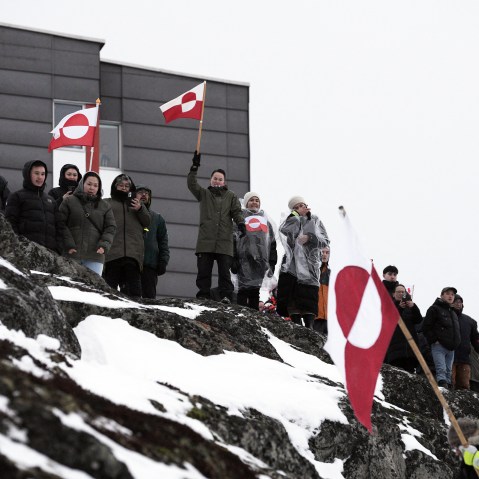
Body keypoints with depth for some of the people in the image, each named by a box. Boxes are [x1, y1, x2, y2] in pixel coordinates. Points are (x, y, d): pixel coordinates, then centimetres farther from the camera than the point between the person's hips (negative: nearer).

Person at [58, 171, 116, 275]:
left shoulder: (105, 206, 17)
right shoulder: (69, 201, 8)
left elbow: (111, 228, 11)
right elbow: (61, 224, 0)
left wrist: (104, 245, -8)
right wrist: (69, 245, -11)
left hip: (95, 255, 2)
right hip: (71, 254, -2)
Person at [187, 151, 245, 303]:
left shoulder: (231, 196, 15)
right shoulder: (204, 194, 16)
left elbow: (237, 212, 6)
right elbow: (191, 184, 2)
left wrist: (241, 224, -13)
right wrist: (195, 166, -8)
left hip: (224, 242, -1)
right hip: (205, 240, 1)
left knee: (224, 271, -3)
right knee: (203, 271, -1)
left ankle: (226, 296, -4)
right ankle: (203, 296, 2)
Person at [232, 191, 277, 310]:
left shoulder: (265, 221, 26)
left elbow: (272, 244, 22)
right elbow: (233, 240, 4)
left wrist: (272, 262, 11)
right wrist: (234, 260, -8)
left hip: (261, 261, 4)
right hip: (245, 260, -4)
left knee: (256, 292, 1)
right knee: (244, 291, -10)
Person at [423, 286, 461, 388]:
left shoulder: (453, 313, 24)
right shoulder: (435, 309, 0)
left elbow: (456, 330, 32)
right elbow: (426, 327, -7)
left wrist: (456, 343, 16)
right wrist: (434, 340, -14)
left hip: (450, 348, 8)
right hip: (439, 346, -8)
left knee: (448, 372, 8)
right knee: (441, 370, -20)